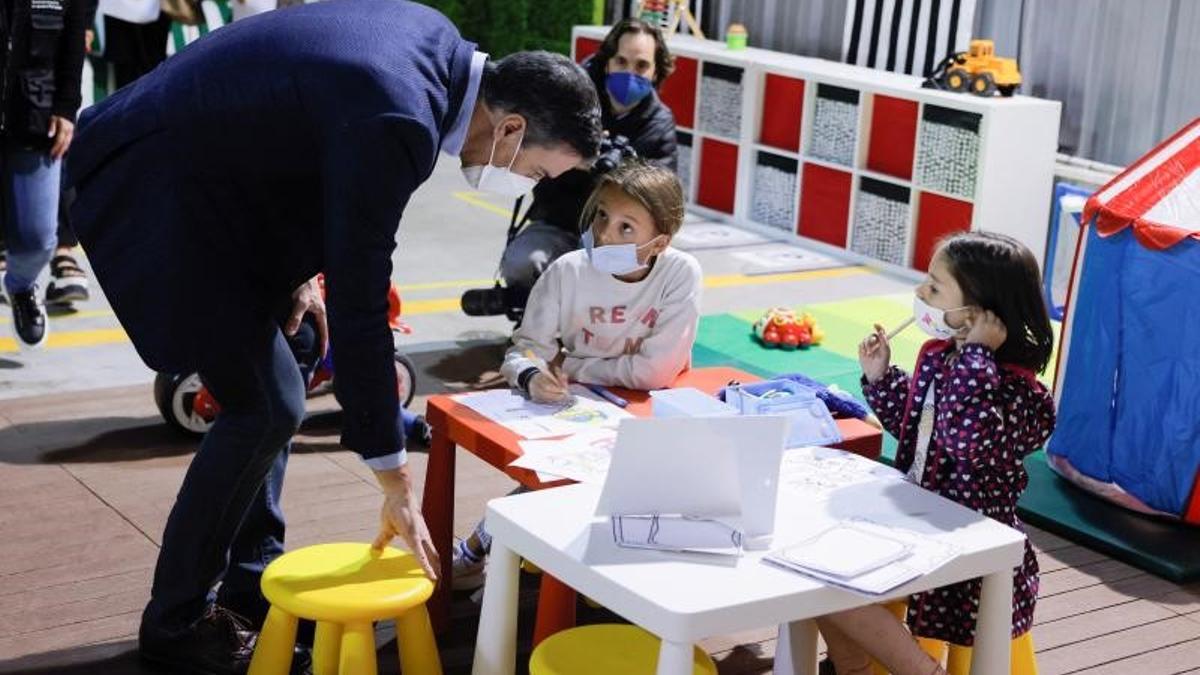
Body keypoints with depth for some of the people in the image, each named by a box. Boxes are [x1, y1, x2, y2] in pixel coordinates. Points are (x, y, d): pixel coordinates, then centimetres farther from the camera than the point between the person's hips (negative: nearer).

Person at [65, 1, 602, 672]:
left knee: (268, 391, 12)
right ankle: (177, 618, 8)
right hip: (156, 195, -10)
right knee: (266, 409, -7)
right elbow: (359, 304, -28)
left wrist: (302, 265, 7)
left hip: (204, 175, 10)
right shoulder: (395, 122, -30)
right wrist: (396, 482, -22)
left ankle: (252, 578, 25)